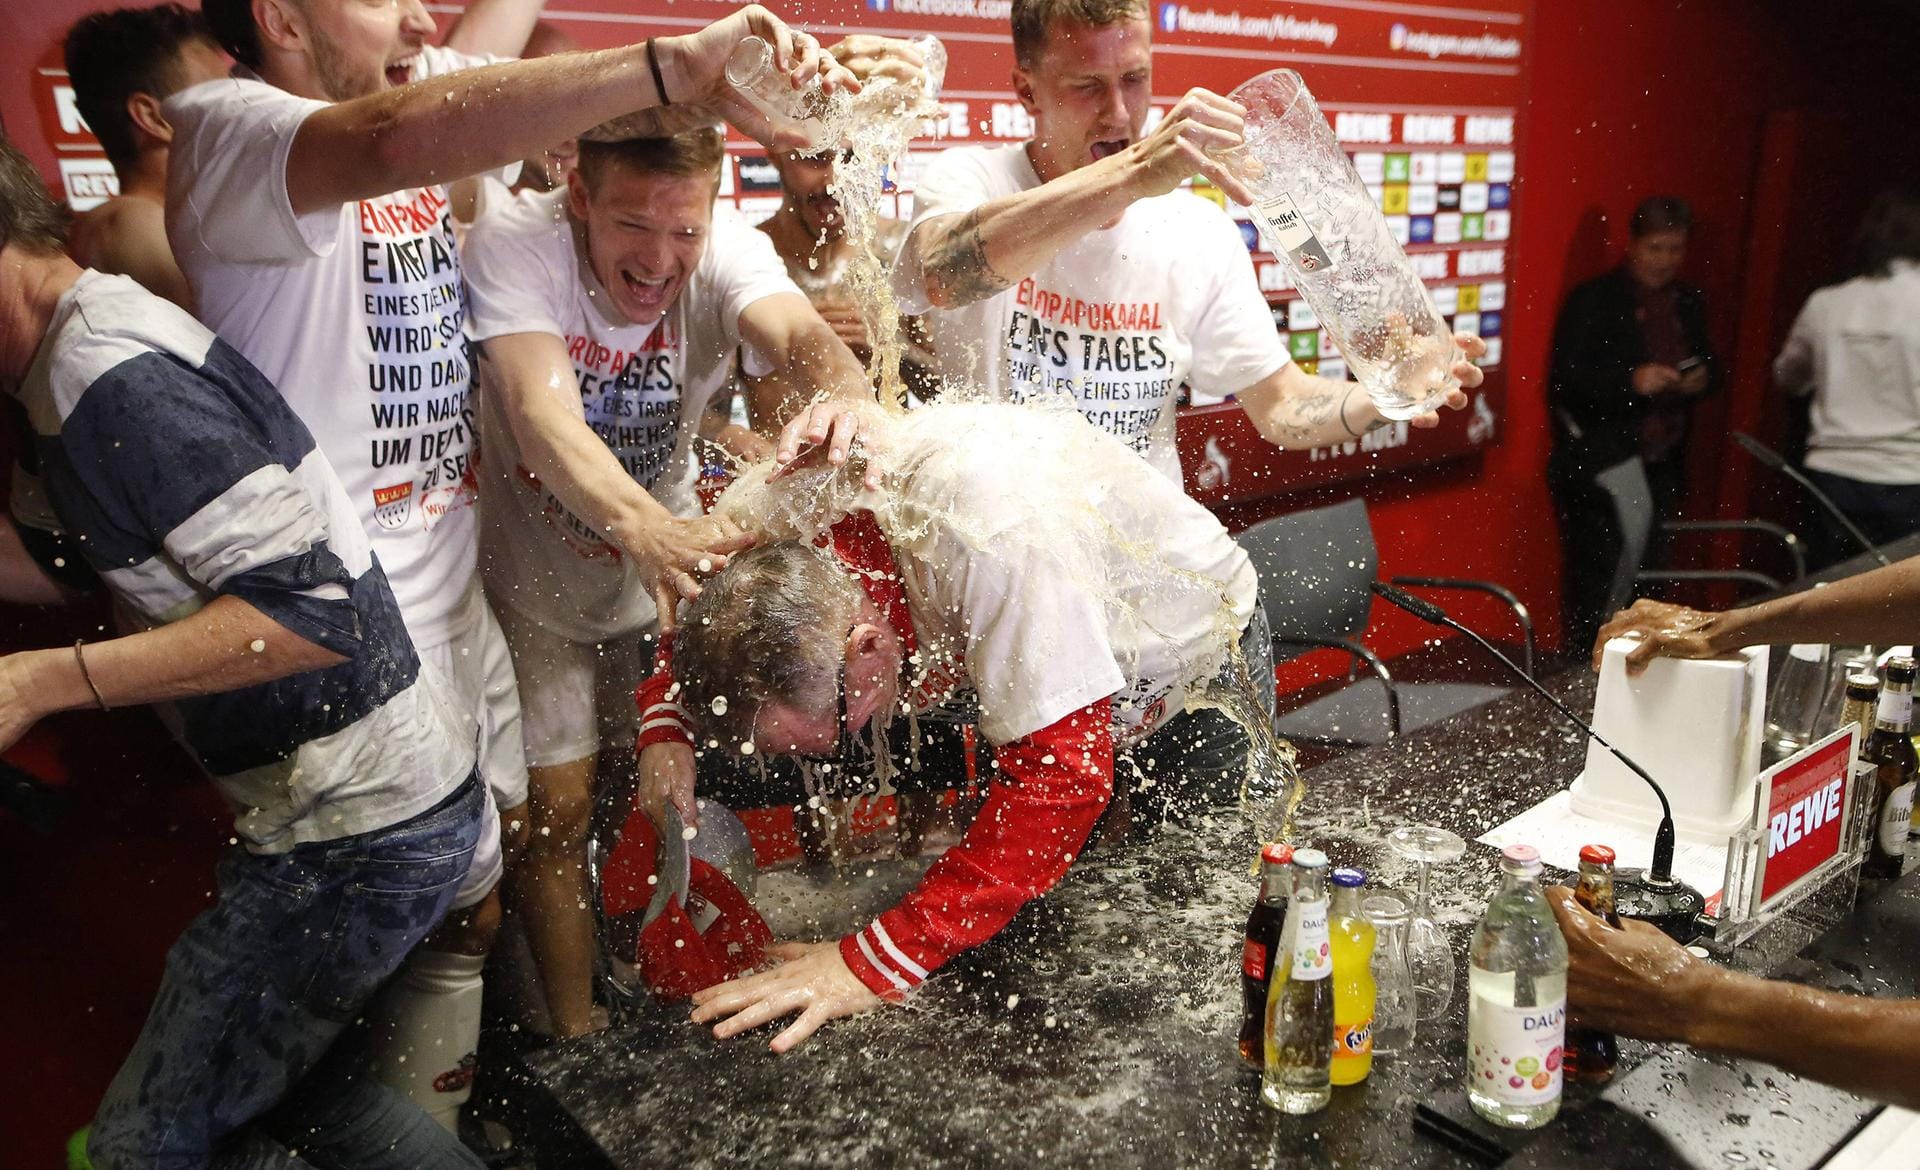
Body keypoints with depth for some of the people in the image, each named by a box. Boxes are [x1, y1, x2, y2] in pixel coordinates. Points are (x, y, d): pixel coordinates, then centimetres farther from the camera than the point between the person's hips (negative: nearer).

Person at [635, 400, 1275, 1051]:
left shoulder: (995, 534, -47)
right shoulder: (757, 514, -25)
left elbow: (1060, 775, -45)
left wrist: (880, 960, -45)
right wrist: (664, 732, -25)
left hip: (1186, 655, -5)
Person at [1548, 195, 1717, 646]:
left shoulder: (1689, 304, 15)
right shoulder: (1592, 301, -4)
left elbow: (1708, 364, 23)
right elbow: (1564, 380, -12)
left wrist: (1703, 377, 0)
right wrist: (1631, 380, -24)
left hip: (1661, 468, 6)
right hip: (1599, 469, -6)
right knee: (1598, 581, -9)